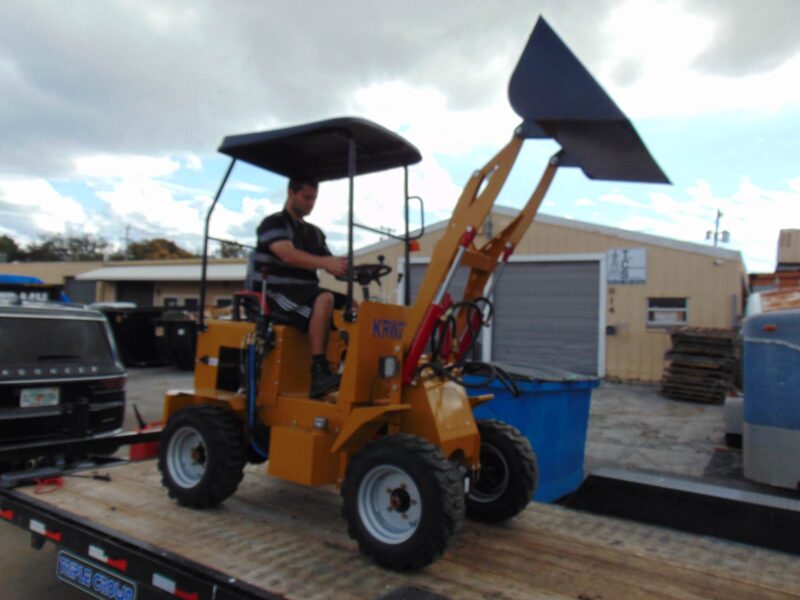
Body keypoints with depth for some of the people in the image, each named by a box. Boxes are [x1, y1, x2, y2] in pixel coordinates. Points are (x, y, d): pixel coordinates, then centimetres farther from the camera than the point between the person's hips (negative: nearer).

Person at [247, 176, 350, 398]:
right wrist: (326, 262, -37)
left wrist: (347, 267, -11)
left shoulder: (315, 233, 20)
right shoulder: (273, 223, -3)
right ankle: (319, 372, -38)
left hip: (305, 293, 8)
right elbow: (288, 255, -24)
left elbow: (333, 267, 13)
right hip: (277, 293, -8)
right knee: (324, 300, -33)